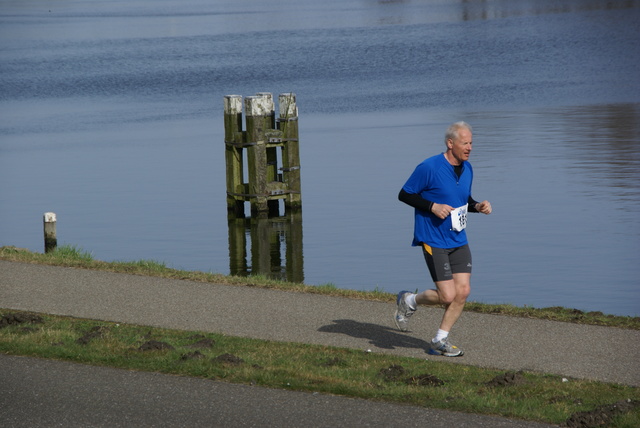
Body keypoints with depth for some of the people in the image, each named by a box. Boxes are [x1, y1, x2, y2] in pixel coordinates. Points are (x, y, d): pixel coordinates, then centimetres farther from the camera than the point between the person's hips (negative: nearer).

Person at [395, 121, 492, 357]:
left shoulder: (467, 169, 8)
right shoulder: (429, 168, -15)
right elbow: (404, 195, -8)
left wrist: (478, 206, 0)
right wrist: (432, 206, -20)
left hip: (459, 240, 7)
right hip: (434, 241, -7)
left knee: (463, 291, -2)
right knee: (448, 296, -11)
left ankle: (440, 340, 13)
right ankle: (409, 301, 18)